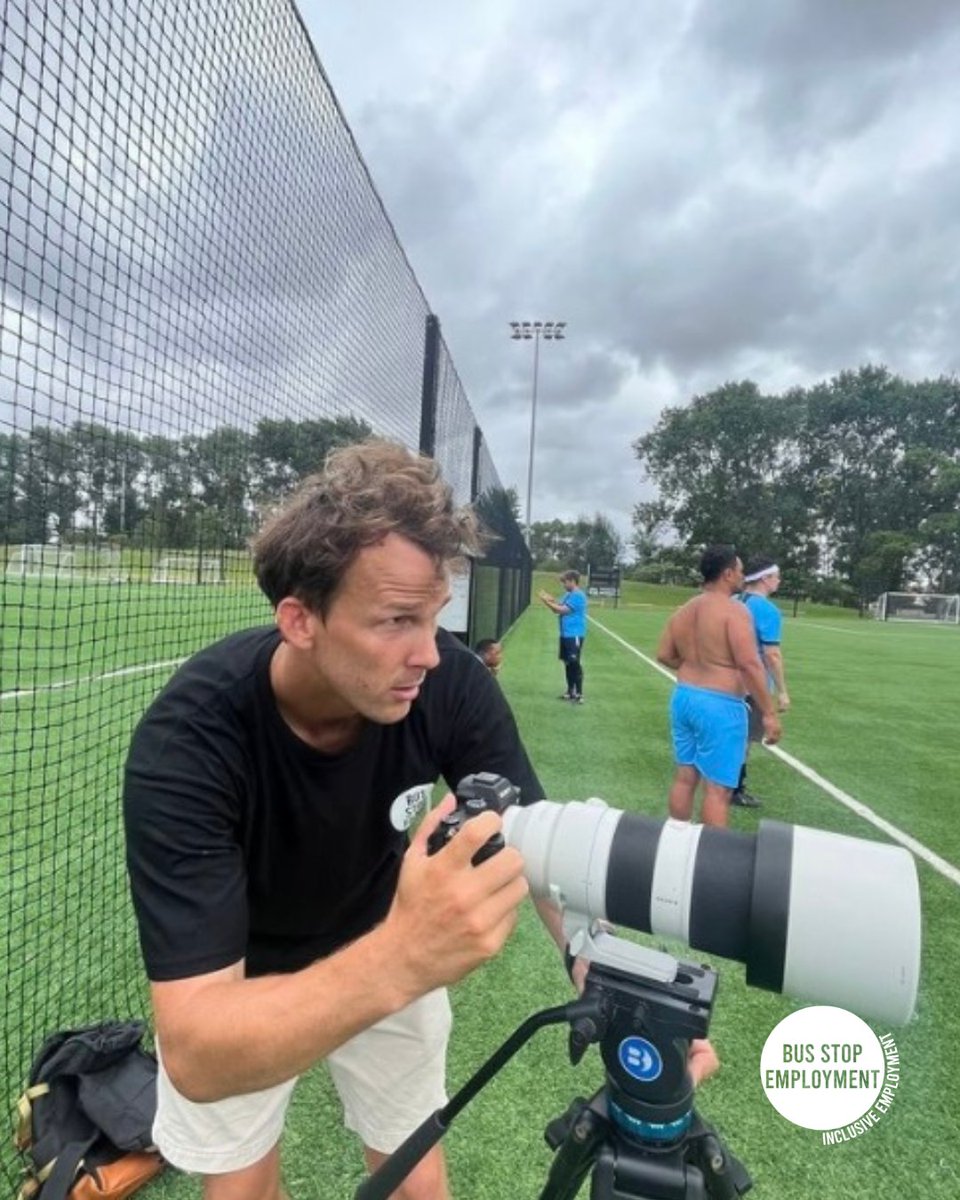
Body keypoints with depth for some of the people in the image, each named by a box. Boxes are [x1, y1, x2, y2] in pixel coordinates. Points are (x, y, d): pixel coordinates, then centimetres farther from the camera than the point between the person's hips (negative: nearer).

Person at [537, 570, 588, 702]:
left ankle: (579, 694, -2)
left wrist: (547, 601, -15)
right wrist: (549, 599, -3)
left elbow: (562, 610, -20)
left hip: (574, 635, -9)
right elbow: (557, 608, 15)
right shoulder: (568, 595, 15)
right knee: (567, 663, 13)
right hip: (565, 635, 10)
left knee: (575, 663, -7)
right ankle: (571, 691, 22)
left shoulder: (578, 596, -15)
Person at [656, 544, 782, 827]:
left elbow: (664, 655, 13)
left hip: (683, 697, 8)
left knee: (685, 776, 17)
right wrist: (769, 713, -16)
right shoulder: (733, 610, -15)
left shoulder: (684, 611, 9)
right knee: (717, 788, 1)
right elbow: (749, 665, -21)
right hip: (719, 705, -8)